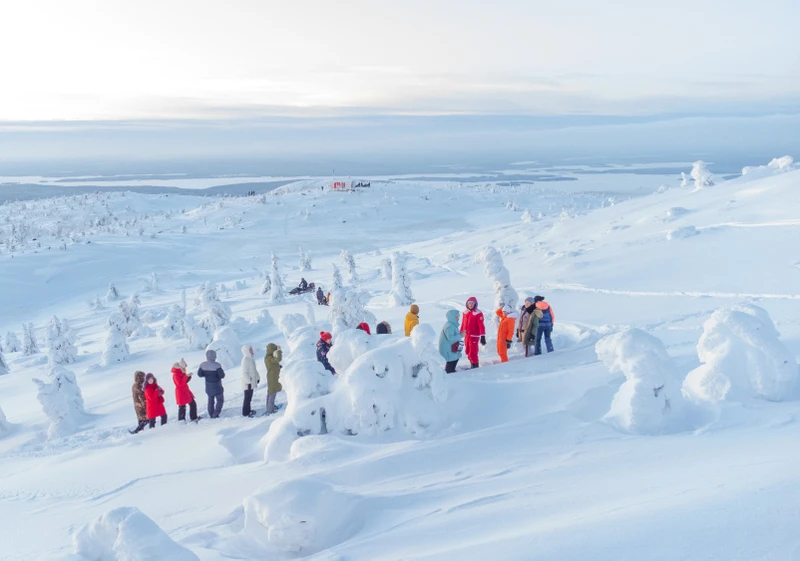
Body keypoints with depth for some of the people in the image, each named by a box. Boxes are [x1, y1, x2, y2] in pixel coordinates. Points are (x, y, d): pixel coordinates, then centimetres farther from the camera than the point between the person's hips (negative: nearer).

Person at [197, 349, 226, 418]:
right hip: (216, 386, -5)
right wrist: (222, 371, 0)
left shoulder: (203, 365, -7)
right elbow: (222, 375, -21)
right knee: (220, 400, 11)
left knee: (211, 400, 21)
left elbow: (199, 374, -2)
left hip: (208, 386, 5)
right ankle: (215, 414, 4)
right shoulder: (217, 365, -23)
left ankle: (211, 414, 24)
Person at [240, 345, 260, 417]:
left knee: (249, 397, 18)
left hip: (252, 381, 9)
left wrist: (257, 377, 21)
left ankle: (248, 410, 28)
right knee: (247, 397, -2)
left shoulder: (251, 358, 10)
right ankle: (245, 413, 6)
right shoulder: (245, 360, -20)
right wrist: (248, 382, -23)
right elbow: (244, 373, -23)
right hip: (247, 383, -9)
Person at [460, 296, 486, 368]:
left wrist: (483, 336, -21)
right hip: (466, 336, 7)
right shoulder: (465, 313, 7)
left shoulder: (478, 314, -13)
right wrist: (461, 334, 20)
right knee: (468, 352, 13)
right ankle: (472, 365, 26)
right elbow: (463, 324, 16)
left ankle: (475, 366, 1)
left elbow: (481, 326, -17)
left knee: (473, 352, -10)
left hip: (474, 336, -7)